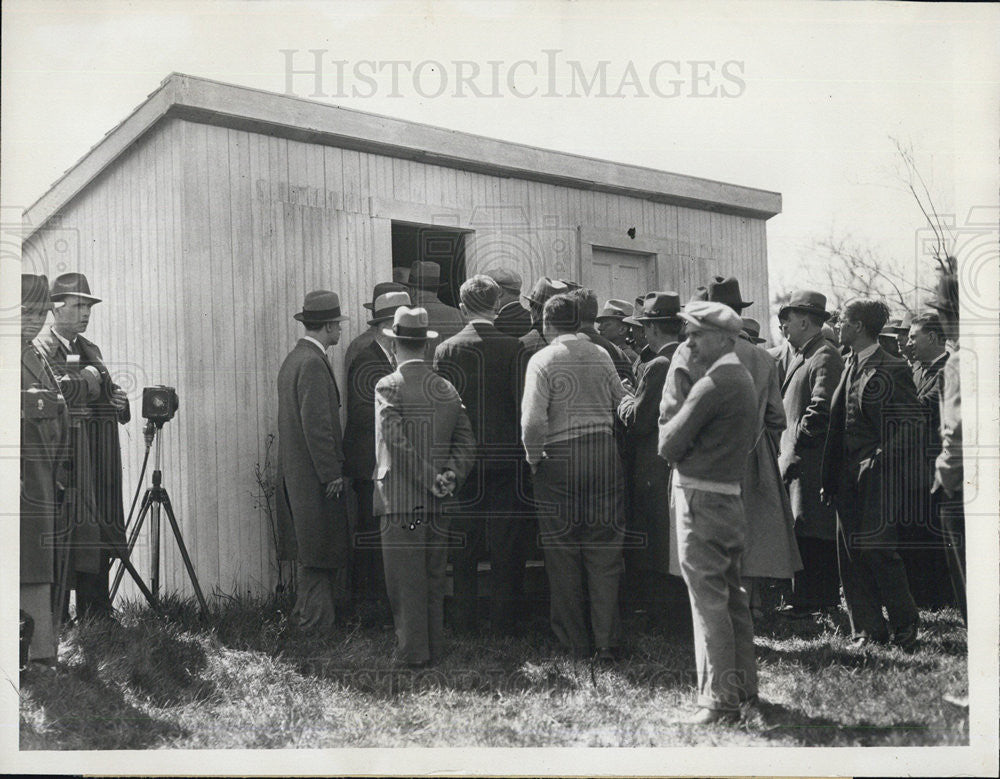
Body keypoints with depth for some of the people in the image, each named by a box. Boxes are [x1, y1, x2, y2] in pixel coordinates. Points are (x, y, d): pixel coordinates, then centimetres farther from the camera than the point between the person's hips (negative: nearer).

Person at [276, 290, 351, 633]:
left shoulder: (292, 359, 14)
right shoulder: (313, 363, -17)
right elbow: (316, 424, -21)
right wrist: (332, 474, -16)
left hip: (295, 473, 10)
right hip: (315, 476, -10)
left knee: (309, 554, 15)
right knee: (319, 554, -4)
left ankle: (306, 617, 21)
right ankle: (317, 624, 1)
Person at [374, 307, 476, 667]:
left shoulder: (389, 387, -9)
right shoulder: (447, 389, 7)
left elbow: (397, 443, -18)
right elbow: (467, 442, 4)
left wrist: (433, 480, -14)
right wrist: (450, 476, -4)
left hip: (400, 501, -5)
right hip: (439, 502, 5)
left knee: (406, 582, 2)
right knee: (434, 579, 14)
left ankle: (412, 652, 7)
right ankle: (434, 648, 21)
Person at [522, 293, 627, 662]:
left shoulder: (542, 360, -7)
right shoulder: (601, 356, 6)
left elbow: (533, 420, -15)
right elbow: (622, 404, 11)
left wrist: (533, 458, -2)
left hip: (559, 460, -3)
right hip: (605, 456, 3)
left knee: (563, 556, 7)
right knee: (604, 553, 8)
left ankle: (576, 644, 12)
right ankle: (606, 642, 9)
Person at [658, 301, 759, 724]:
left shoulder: (714, 384, -16)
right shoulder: (743, 379, 14)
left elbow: (669, 444, -15)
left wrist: (668, 427, 6)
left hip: (701, 499, -9)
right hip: (730, 496, 10)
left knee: (709, 601, -4)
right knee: (733, 597, 16)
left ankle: (719, 700, 0)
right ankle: (743, 684, 25)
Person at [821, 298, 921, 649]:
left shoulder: (892, 370, -10)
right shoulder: (850, 366, 14)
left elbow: (905, 431, -12)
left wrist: (875, 466, -15)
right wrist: (831, 479, 13)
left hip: (878, 480, -8)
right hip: (849, 481, 8)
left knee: (876, 551, -6)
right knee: (850, 554, 7)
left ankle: (905, 629, 11)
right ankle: (868, 630, 16)